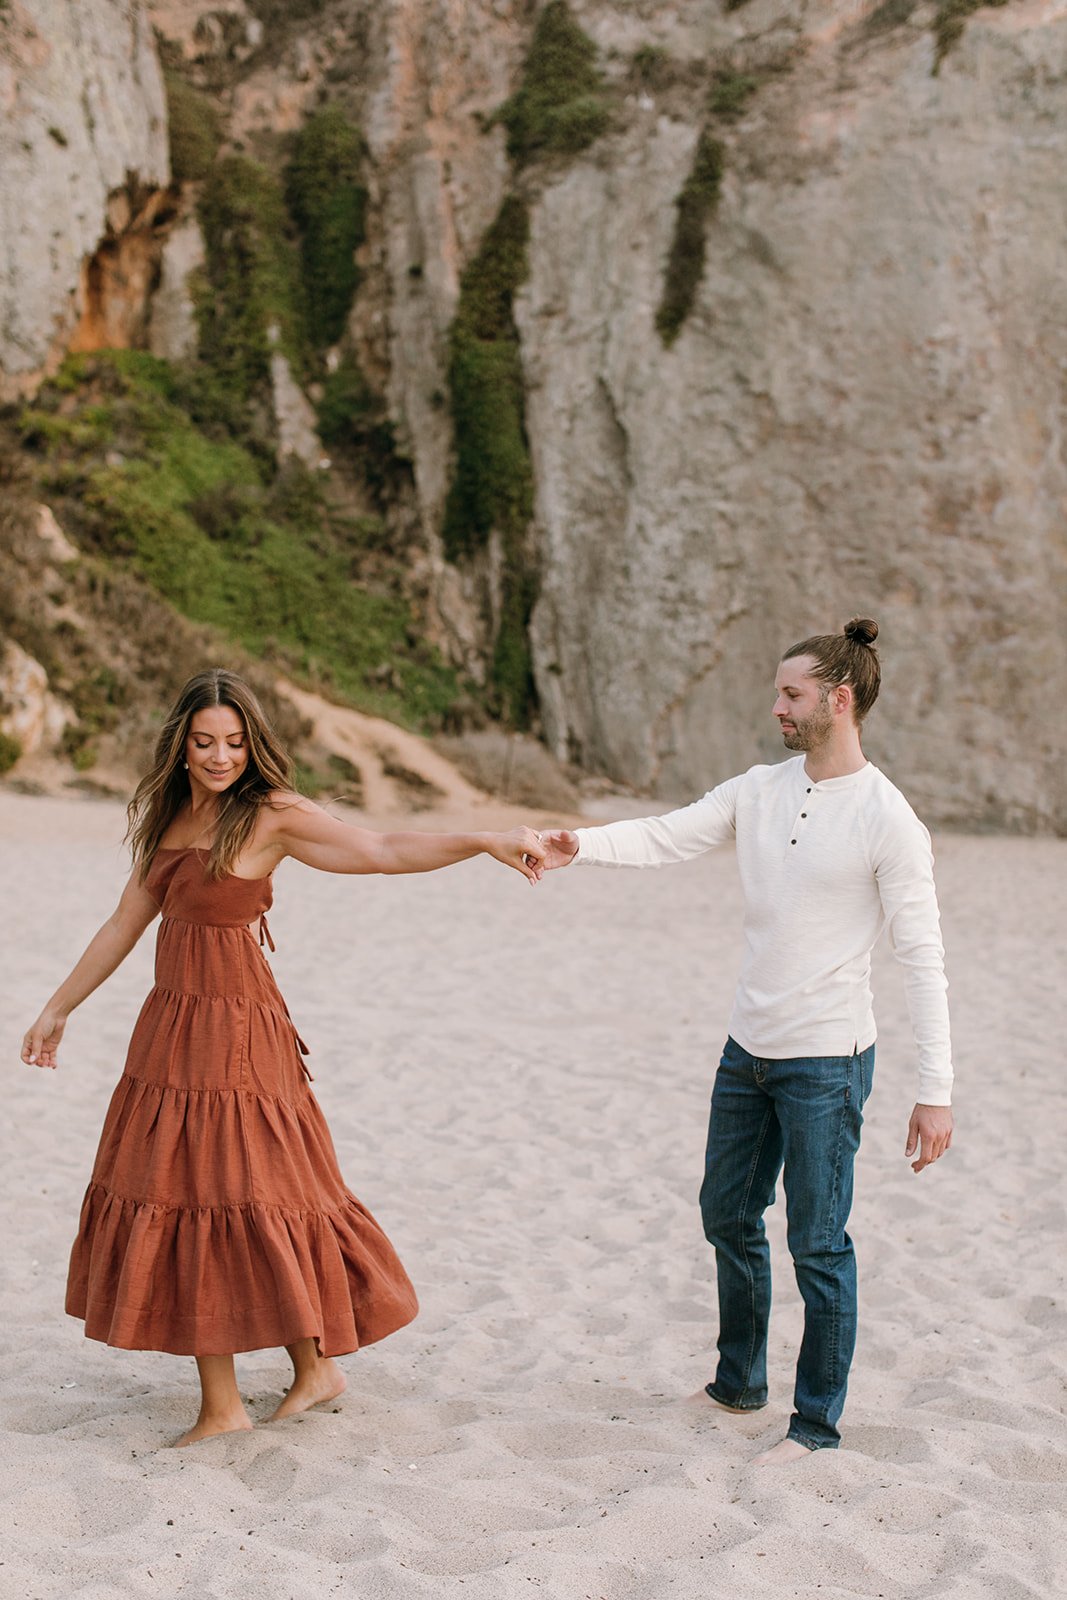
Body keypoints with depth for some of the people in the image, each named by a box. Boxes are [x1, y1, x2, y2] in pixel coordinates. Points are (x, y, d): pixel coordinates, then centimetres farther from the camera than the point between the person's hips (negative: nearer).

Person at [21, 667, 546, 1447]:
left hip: (235, 1031, -7)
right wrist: (58, 1009, 20)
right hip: (171, 1027, 7)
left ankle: (317, 1363, 14)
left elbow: (384, 850, -18)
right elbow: (127, 923, 17)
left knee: (237, 1191, -4)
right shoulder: (170, 817, 10)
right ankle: (221, 1406, 19)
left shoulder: (271, 815, -9)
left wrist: (488, 841, -31)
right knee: (181, 1190, 9)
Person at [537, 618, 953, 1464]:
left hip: (827, 1061, -7)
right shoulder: (759, 791, 4)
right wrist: (582, 845, -23)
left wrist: (936, 1092, -15)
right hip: (748, 1048, 7)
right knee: (729, 1216, 18)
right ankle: (740, 1383, 37)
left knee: (818, 1243, 1)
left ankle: (818, 1421, 18)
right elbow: (666, 836, -2)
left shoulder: (887, 818, -14)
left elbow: (924, 959, -13)